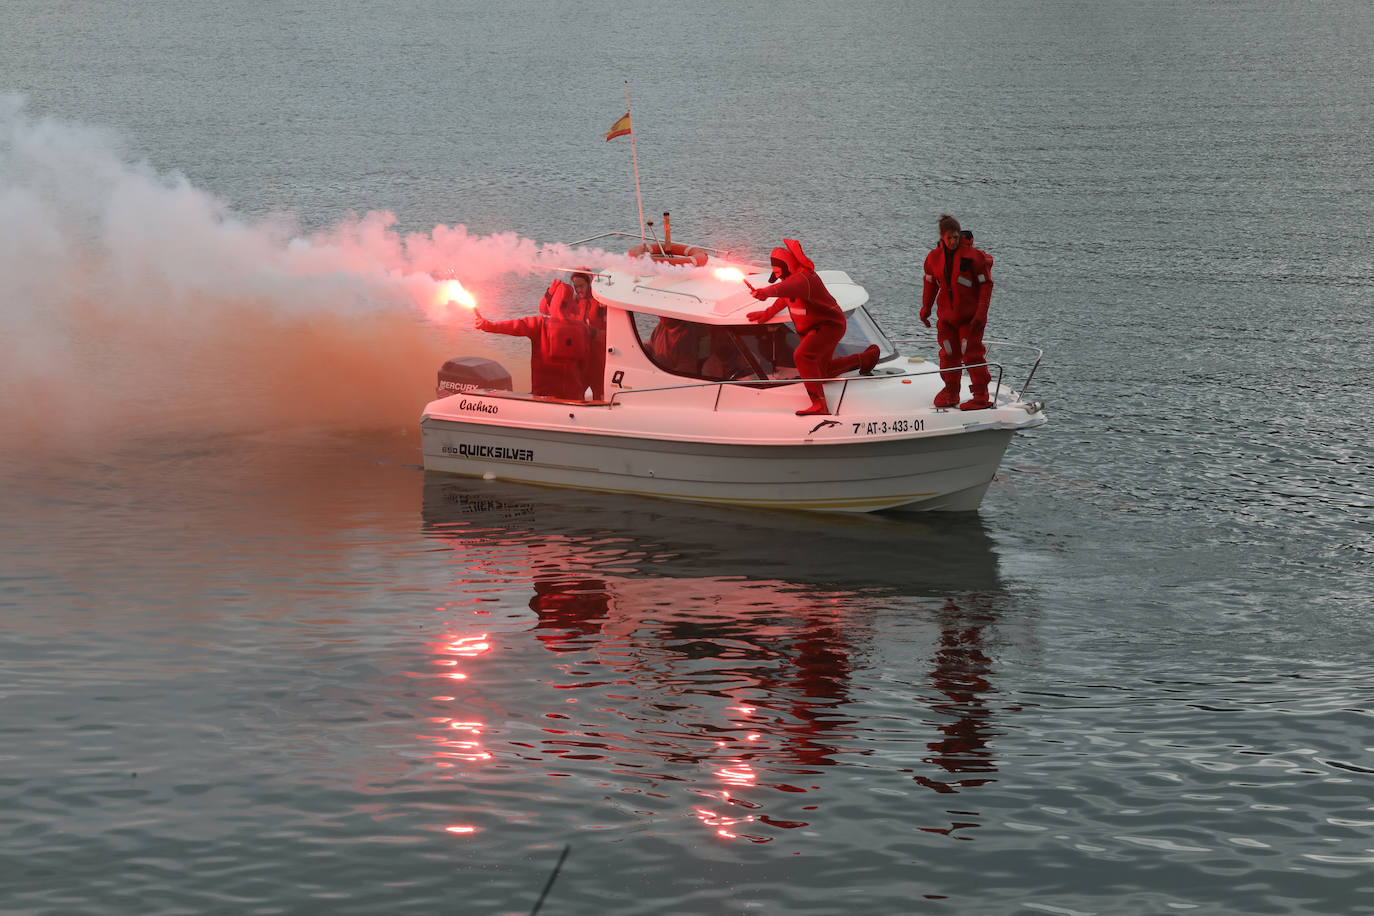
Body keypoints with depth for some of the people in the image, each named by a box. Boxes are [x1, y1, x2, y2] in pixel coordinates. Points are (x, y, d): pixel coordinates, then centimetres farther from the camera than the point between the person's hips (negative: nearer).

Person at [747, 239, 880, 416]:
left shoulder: (803, 278, -30)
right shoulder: (792, 275, 3)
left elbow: (789, 288, -53)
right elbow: (786, 298, 21)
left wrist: (767, 292, -72)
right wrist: (768, 313, 6)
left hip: (829, 326, -11)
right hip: (813, 328, 11)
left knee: (802, 356, -34)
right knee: (823, 373, 25)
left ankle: (819, 405, -37)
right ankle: (866, 358, 44)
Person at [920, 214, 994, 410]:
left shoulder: (973, 256, -13)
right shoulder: (934, 257, 2)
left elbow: (986, 284, -9)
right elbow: (930, 284, 16)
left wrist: (981, 312, -14)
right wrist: (926, 308, 14)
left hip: (970, 316, -5)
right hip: (946, 315, 5)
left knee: (972, 354, -6)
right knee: (949, 354, 10)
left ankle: (981, 395, -1)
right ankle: (950, 392, 24)